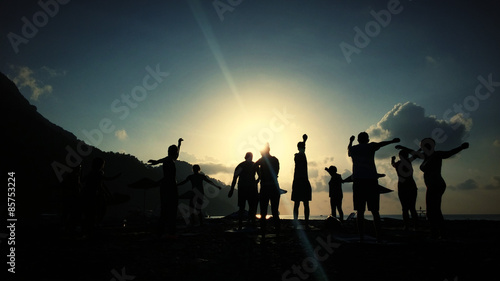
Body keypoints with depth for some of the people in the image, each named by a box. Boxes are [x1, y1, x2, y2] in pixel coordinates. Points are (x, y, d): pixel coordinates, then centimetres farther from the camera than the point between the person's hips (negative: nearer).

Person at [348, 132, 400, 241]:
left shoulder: (353, 148, 17)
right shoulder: (370, 146, 8)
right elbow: (380, 144, -14)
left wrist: (350, 141, 59)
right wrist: (391, 141, -25)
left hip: (358, 181, 1)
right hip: (372, 180, -1)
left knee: (360, 211, 1)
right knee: (375, 211, 4)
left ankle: (361, 237, -3)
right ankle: (378, 237, 0)